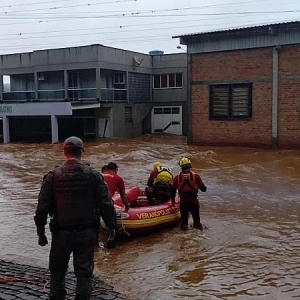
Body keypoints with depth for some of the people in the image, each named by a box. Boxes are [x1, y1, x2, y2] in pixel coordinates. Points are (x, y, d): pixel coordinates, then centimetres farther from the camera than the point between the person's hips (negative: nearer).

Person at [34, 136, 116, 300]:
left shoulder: (52, 176, -6)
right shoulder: (93, 175, -5)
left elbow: (42, 208, -5)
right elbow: (106, 204, -6)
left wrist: (40, 233, 5)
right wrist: (111, 226, 7)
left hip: (61, 232, 0)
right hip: (87, 232, 0)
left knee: (57, 270, 17)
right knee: (84, 271, 9)